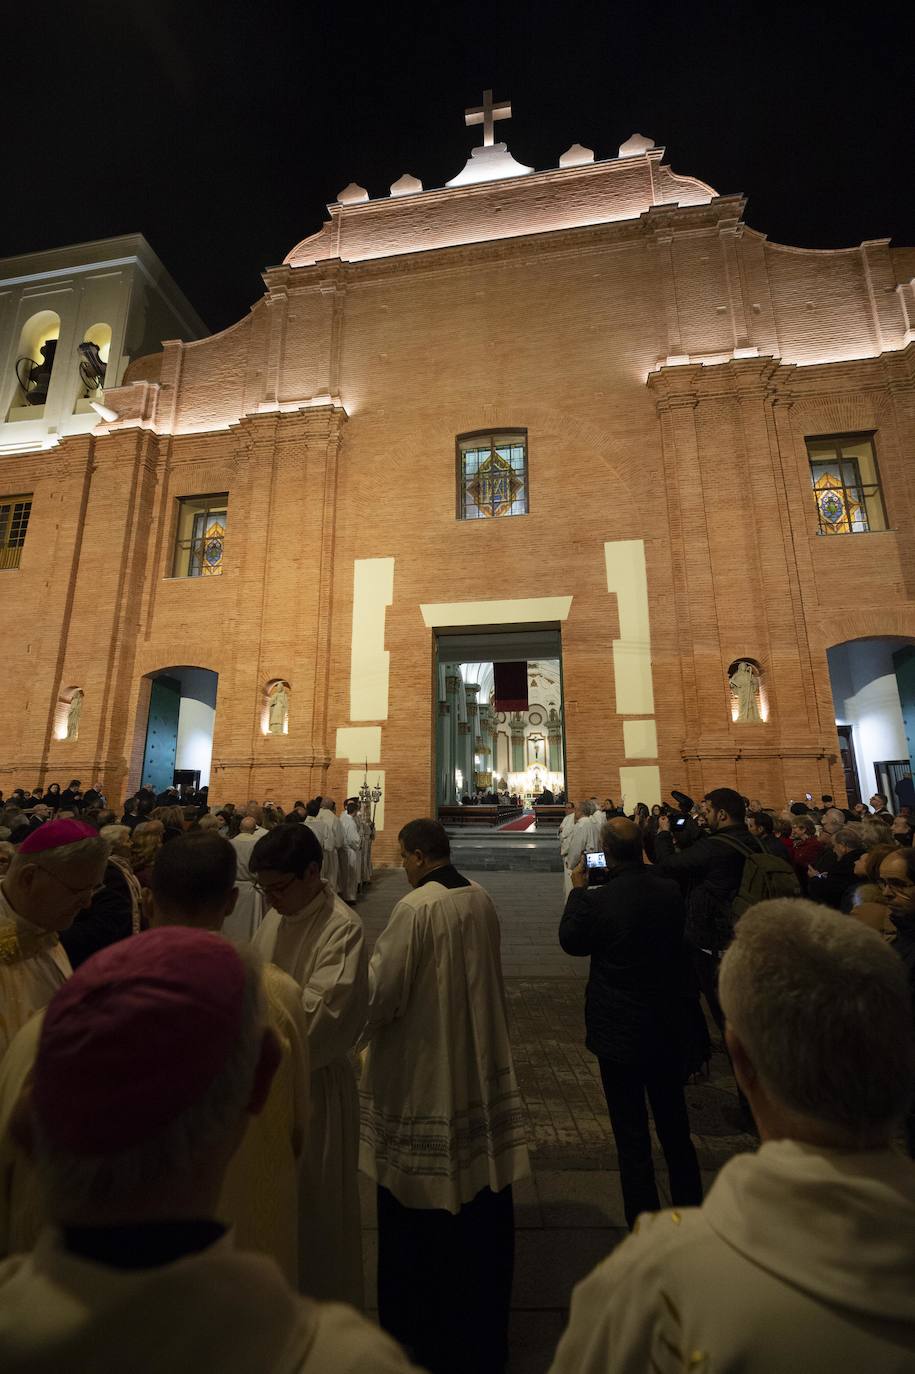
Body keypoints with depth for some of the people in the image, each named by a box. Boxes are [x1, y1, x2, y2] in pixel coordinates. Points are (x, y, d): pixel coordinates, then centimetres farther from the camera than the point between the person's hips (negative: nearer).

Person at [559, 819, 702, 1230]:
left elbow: (570, 941, -8)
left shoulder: (598, 900, -27)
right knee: (674, 1126, 26)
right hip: (667, 1026, 5)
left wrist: (577, 889, 0)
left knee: (631, 1134, 14)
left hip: (618, 1031, -5)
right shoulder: (670, 891, -14)